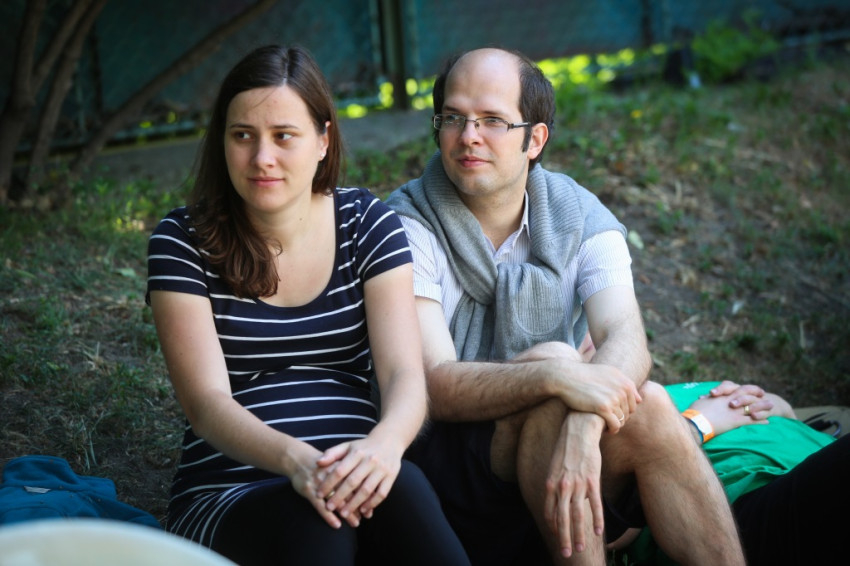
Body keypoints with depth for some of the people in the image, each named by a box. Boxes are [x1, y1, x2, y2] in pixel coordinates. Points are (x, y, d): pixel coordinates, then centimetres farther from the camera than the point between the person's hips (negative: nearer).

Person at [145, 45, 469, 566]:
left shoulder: (368, 224, 6)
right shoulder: (183, 242, 1)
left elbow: (405, 373, -5)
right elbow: (206, 401, -10)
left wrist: (384, 444, -30)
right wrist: (295, 459, -32)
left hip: (350, 480, 2)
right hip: (226, 497, -2)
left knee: (400, 486, -33)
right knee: (309, 517, -36)